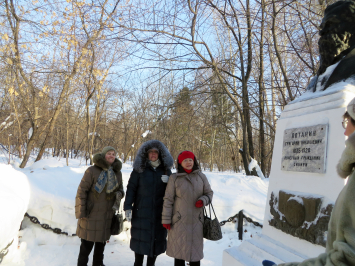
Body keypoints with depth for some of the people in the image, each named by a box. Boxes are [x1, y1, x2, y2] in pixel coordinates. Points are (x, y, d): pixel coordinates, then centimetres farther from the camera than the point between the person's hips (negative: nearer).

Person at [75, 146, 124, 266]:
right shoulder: (92, 170, -12)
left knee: (101, 242, 20)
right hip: (91, 214, -5)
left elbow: (120, 189, 16)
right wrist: (81, 211, -12)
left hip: (107, 215, 5)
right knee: (87, 243, 3)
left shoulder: (117, 172, 5)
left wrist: (119, 194, -8)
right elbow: (81, 190, -11)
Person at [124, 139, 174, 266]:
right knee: (140, 238, 6)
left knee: (157, 238, 7)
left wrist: (168, 182, -9)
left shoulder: (166, 169, 6)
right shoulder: (139, 169, -1)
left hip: (160, 212, 2)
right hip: (142, 212, -2)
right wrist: (128, 207, -9)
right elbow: (131, 188, -3)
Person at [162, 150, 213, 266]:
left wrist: (203, 200, -10)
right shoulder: (174, 178, -3)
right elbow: (168, 199, -1)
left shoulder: (201, 177, 2)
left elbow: (209, 193, 11)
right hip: (179, 221, -1)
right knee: (179, 249, 7)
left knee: (195, 250, 8)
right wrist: (166, 219, -2)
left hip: (196, 221, 2)